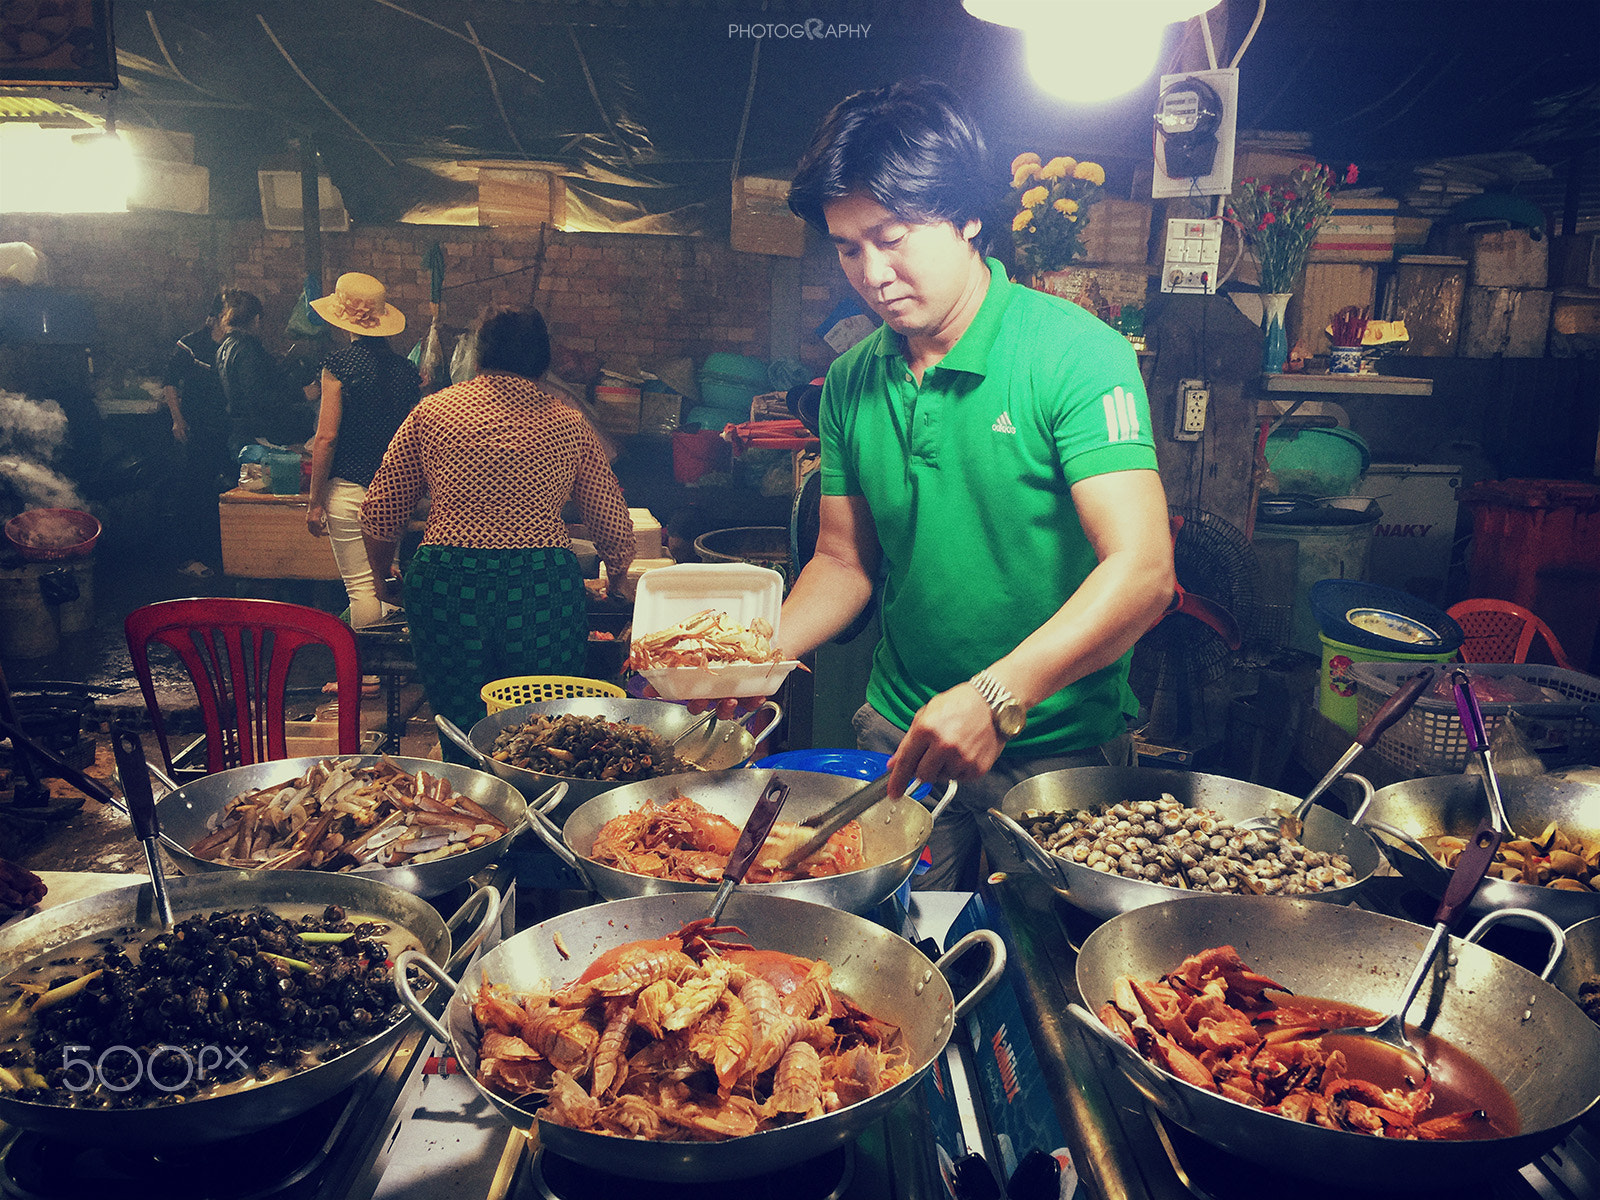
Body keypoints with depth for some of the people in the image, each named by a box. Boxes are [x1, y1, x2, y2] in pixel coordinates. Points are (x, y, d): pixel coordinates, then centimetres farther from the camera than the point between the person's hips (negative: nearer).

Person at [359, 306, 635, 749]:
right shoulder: (569, 425, 7)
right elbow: (615, 526, 7)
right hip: (544, 588, 0)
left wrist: (382, 579, 26)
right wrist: (617, 581, 27)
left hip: (447, 584, 1)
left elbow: (379, 513, 9)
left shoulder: (433, 410, 7)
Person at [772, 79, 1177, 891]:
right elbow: (844, 562, 9)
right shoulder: (851, 381, 1)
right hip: (897, 736, 4)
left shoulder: (1077, 355, -16)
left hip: (1056, 751, -4)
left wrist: (1000, 694, -37)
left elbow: (1142, 572, -25)